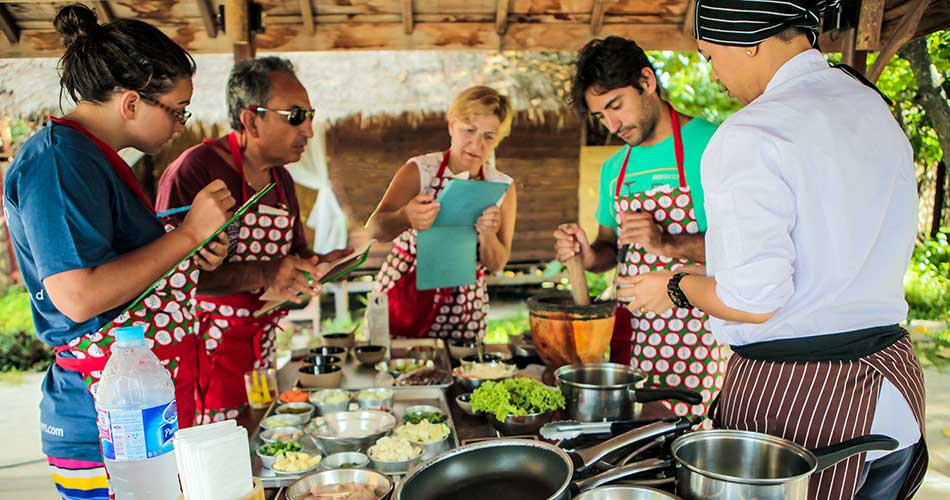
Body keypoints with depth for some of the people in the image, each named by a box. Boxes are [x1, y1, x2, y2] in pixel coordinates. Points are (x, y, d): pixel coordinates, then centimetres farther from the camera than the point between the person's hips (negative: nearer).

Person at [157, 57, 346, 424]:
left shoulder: (280, 178, 12)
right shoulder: (195, 170, -15)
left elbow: (294, 251, 24)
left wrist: (322, 264, 3)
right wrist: (260, 275, -31)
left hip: (262, 348, 7)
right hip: (206, 351, -7)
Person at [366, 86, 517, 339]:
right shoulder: (419, 170, -7)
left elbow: (496, 264, -2)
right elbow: (374, 229, -21)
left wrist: (488, 235, -23)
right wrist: (405, 217, -42)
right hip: (404, 299, -1)